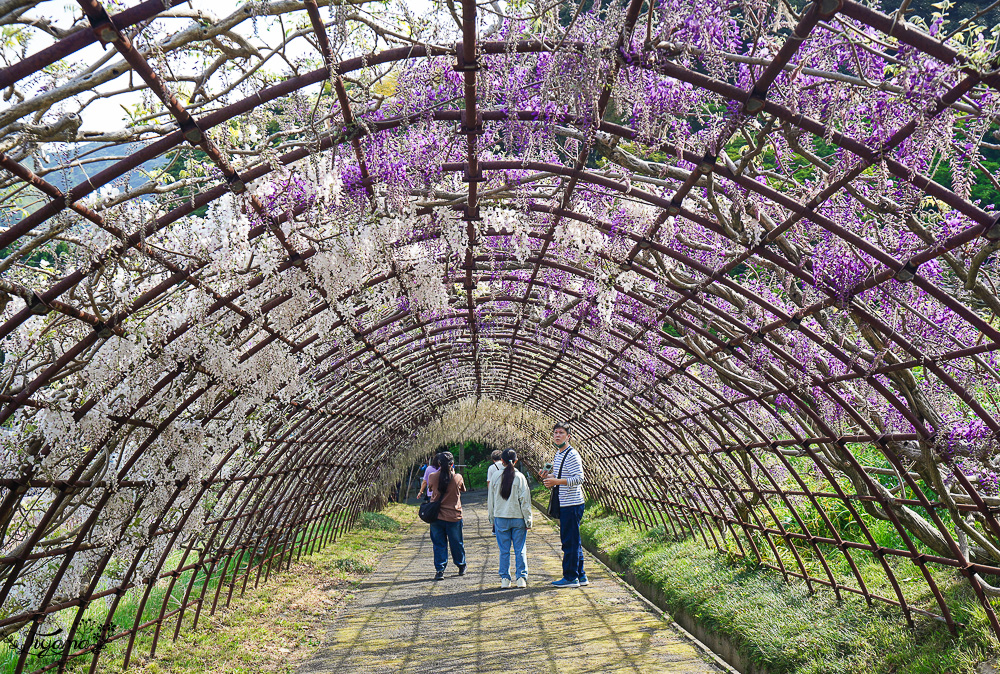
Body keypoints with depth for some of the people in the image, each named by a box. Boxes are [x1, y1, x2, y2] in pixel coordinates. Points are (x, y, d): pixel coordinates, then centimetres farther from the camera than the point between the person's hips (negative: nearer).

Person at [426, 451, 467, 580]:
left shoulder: (433, 477, -9)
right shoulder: (457, 478, -11)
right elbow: (463, 489, 9)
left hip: (436, 516, 0)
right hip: (454, 516, 0)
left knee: (439, 544, 9)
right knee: (457, 543, 17)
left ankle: (440, 570, 4)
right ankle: (461, 567, 33)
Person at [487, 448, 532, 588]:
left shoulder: (496, 478, -1)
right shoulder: (520, 477, -5)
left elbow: (490, 501, 6)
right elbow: (525, 501, -4)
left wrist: (492, 520, 15)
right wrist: (528, 521, 1)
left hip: (500, 519, 1)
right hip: (518, 519, -1)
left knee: (504, 551, 7)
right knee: (519, 550, 7)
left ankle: (505, 579, 10)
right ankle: (521, 578, 7)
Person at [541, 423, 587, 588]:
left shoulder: (572, 455, -14)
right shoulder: (558, 454, 16)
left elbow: (579, 478, -22)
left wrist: (557, 481, -27)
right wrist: (548, 477, 7)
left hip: (572, 504, -10)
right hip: (564, 504, 10)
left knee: (570, 542, -5)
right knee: (574, 542, 13)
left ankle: (570, 577, 2)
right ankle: (580, 576, 20)